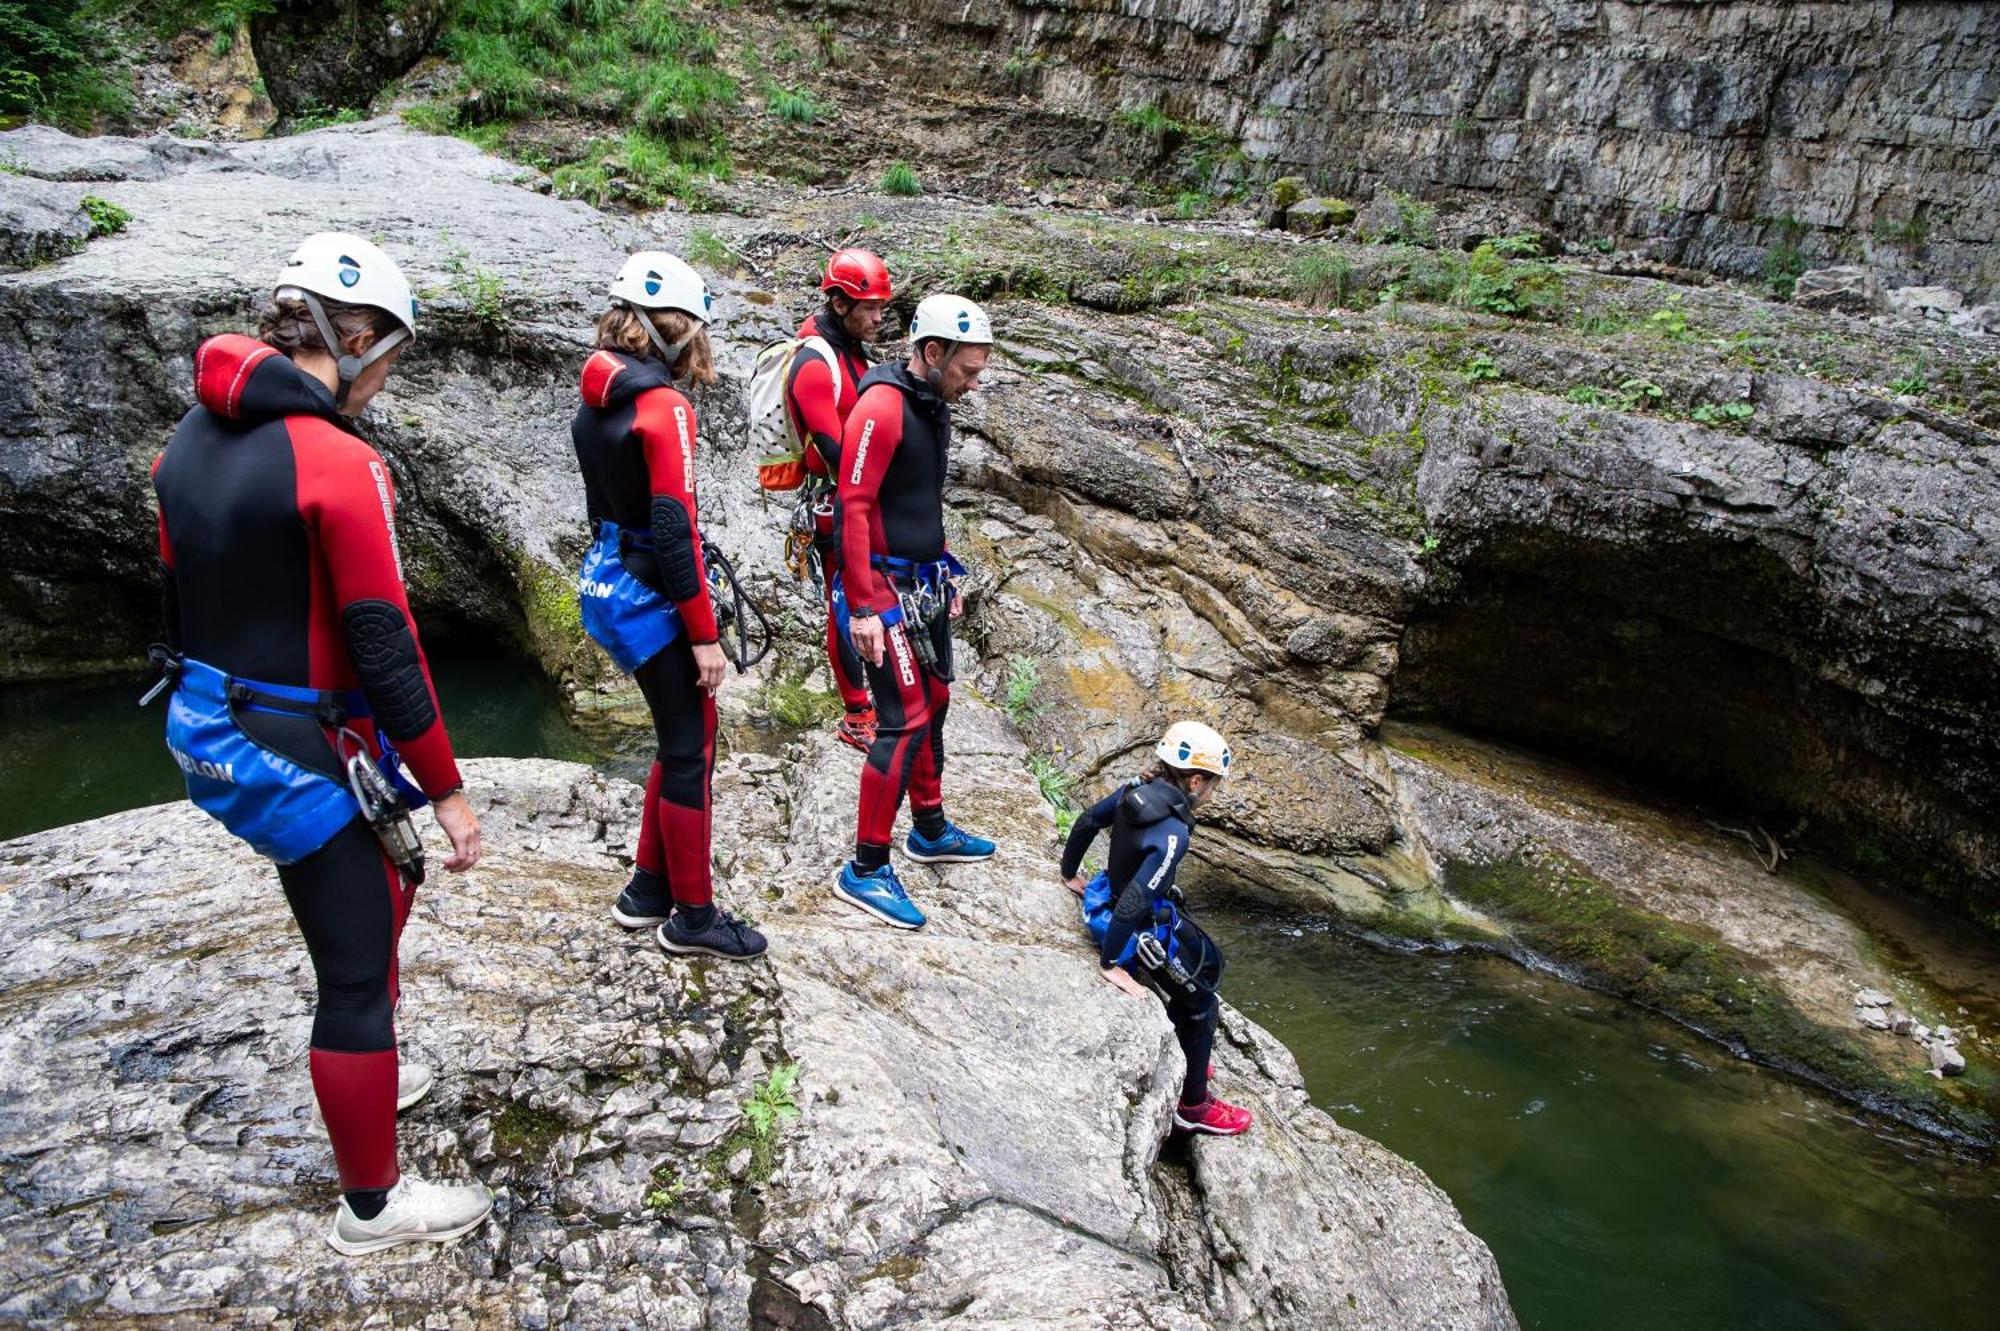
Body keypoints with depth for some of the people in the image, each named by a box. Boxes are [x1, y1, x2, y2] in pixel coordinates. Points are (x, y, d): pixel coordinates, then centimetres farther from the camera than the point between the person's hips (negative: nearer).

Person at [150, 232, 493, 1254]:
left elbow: (178, 597, 13)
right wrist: (446, 791, -14)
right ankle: (372, 1206, 23)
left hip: (208, 734, 9)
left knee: (377, 898, 29)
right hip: (305, 757, -9)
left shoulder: (190, 440, 4)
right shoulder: (338, 463, -22)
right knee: (357, 971, 6)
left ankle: (369, 1077, 49)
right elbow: (384, 648, -22)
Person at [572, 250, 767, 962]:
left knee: (680, 738, 20)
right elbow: (675, 530, -21)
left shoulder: (595, 401, 9)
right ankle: (692, 916, 15)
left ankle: (647, 889, 29)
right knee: (691, 751, 3)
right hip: (652, 598, -9)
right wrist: (704, 634, -17)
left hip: (608, 583, 9)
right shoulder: (665, 407, -17)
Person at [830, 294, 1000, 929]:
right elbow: (854, 508, -22)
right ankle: (864, 870, 0)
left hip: (925, 584, 10)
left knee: (934, 702, 18)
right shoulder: (881, 407, -19)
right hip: (884, 589, -10)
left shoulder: (934, 405, 11)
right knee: (906, 721, -10)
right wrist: (862, 608, -23)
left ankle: (930, 830, 35)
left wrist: (946, 574, 23)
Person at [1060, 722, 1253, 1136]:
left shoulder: (1136, 791, -9)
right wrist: (1111, 964, -26)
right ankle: (1193, 1106, 29)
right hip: (1143, 931, -9)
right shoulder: (1172, 834, -33)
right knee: (1200, 1006, 13)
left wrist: (1070, 874, 21)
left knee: (1209, 960, 27)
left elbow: (1087, 820, 5)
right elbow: (1134, 901, -36)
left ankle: (1185, 1055, 43)